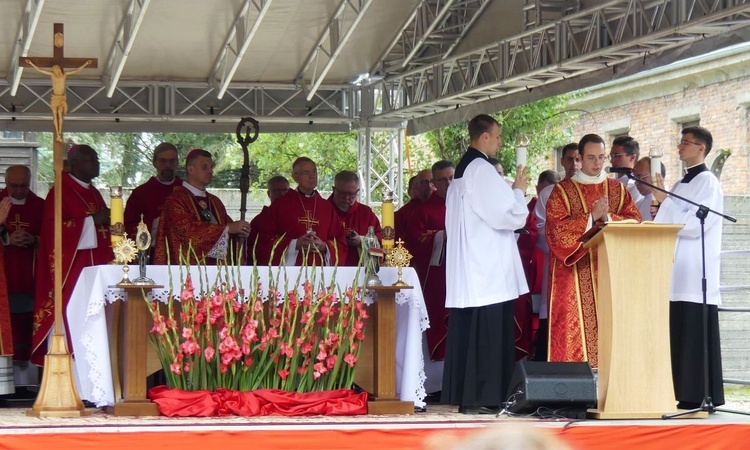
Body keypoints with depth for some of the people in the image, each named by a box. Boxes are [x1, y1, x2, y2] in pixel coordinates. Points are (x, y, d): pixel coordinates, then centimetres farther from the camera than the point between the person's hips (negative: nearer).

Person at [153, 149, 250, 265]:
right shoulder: (176, 199, -4)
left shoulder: (215, 202, 17)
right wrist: (228, 228, -17)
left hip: (217, 264, 6)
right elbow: (188, 229, -18)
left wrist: (239, 234, -6)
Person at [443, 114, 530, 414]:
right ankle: (478, 398, -9)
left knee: (467, 331, 9)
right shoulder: (481, 170, -13)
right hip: (488, 271, -10)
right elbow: (509, 215, -16)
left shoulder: (462, 170, 18)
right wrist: (519, 190, 0)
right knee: (487, 334, -8)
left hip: (467, 270, 10)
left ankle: (461, 394, 11)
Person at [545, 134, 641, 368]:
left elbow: (635, 223, 4)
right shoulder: (563, 190, 5)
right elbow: (557, 228, -7)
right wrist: (591, 217, -14)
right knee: (575, 329, -7)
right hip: (575, 276, -3)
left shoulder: (617, 189, 15)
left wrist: (608, 217, -13)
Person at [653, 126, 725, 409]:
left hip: (698, 276, -8)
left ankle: (703, 397, -7)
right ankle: (687, 396, 7)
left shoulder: (707, 183, -5)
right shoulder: (682, 185, 20)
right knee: (680, 336, 5)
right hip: (679, 274, 8)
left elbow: (694, 224, -15)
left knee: (696, 337, -9)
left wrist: (665, 201, -10)